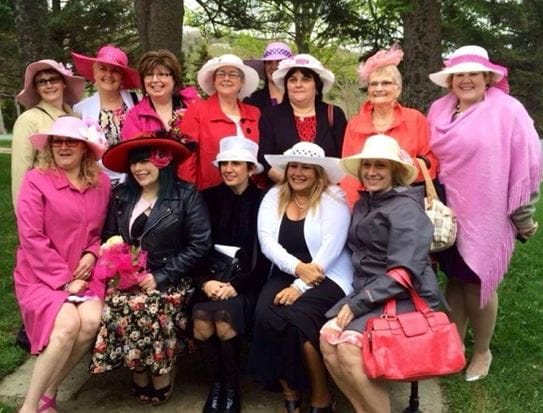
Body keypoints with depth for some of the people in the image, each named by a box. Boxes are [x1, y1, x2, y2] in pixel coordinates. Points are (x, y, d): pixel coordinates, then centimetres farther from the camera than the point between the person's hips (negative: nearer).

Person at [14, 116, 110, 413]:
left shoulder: (101, 184, 5)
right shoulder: (36, 179, -8)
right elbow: (31, 238, -13)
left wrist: (92, 254, -7)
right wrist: (63, 279, -15)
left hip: (83, 274, 4)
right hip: (41, 275, -4)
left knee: (92, 321, -24)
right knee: (68, 324, -28)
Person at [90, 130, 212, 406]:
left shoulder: (186, 195, -3)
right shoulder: (121, 196, 12)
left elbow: (199, 245, -9)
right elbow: (108, 238, 16)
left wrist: (161, 277, -14)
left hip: (171, 280, -4)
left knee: (142, 307, -31)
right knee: (116, 305, -27)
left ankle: (160, 374, -5)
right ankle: (142, 373, -4)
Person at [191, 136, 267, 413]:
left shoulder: (262, 201, -1)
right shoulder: (209, 197, 8)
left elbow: (264, 257, -4)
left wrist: (236, 285, -16)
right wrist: (206, 280, -12)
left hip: (246, 280, -2)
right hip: (213, 276, 2)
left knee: (225, 319, -30)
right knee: (201, 320, -26)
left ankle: (232, 387, -4)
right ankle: (215, 384, -2)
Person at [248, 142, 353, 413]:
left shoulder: (333, 199, -3)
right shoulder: (273, 197, 9)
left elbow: (331, 248, -13)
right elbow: (267, 241, -3)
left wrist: (301, 286, -21)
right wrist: (297, 268, -20)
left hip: (327, 277, -3)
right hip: (285, 275, 4)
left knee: (295, 318, -28)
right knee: (265, 316, -25)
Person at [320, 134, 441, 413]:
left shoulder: (405, 208, -10)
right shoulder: (363, 203, 14)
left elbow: (404, 272, -18)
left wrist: (358, 304, -19)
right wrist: (355, 299, 1)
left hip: (406, 298, -7)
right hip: (368, 293, 7)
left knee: (349, 346, -25)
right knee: (328, 338, -16)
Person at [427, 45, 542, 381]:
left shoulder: (508, 111, -10)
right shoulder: (439, 110, 5)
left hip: (486, 215, -4)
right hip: (449, 213, 4)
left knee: (478, 284, 5)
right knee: (455, 280, 13)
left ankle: (482, 352, 25)